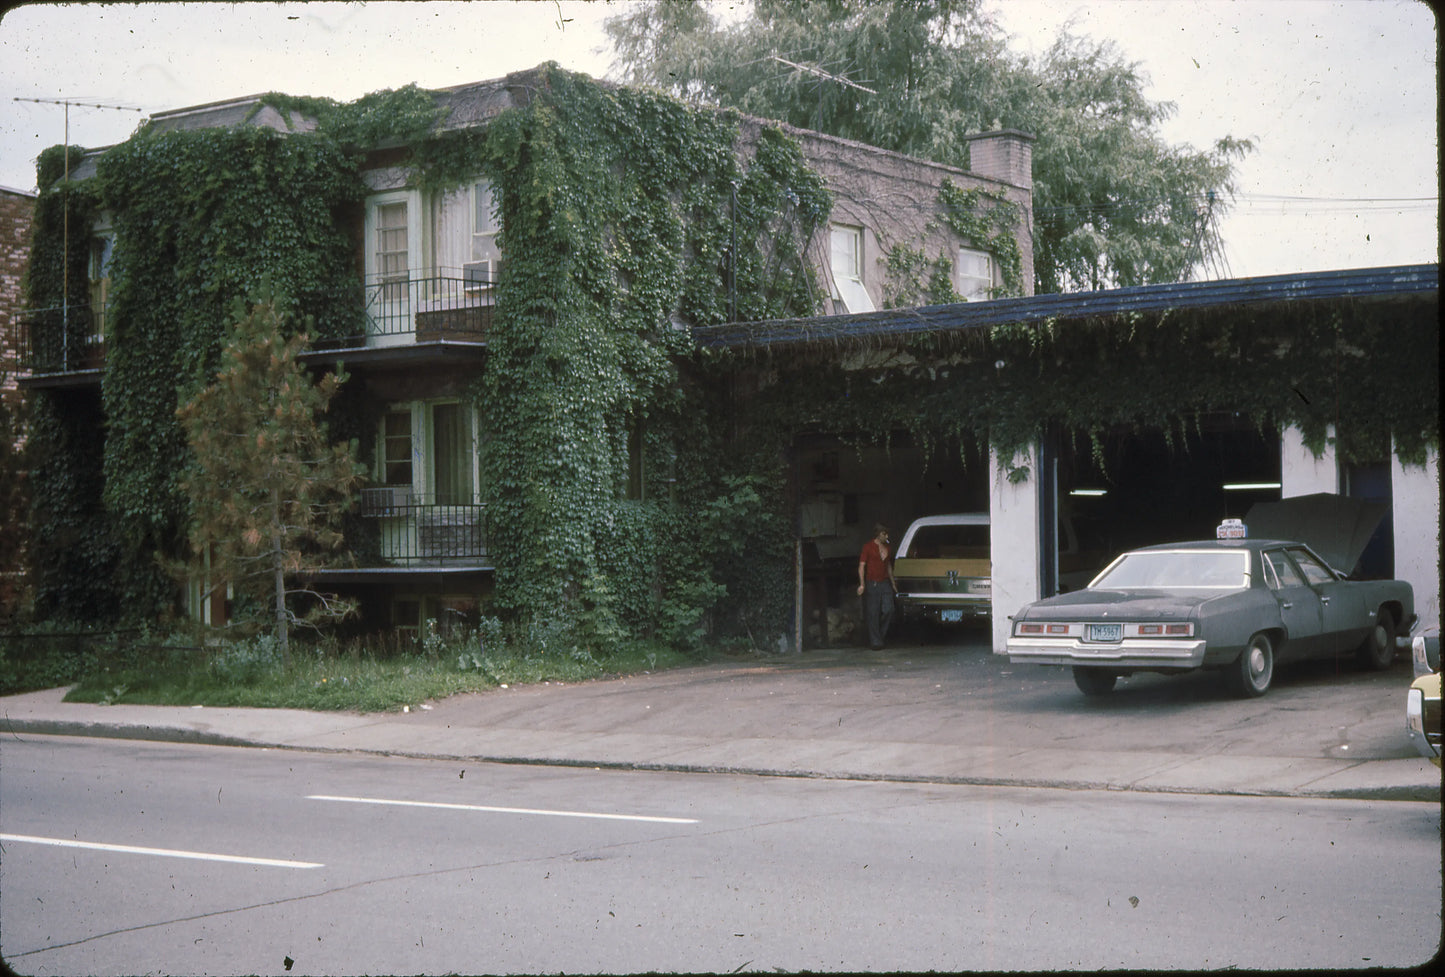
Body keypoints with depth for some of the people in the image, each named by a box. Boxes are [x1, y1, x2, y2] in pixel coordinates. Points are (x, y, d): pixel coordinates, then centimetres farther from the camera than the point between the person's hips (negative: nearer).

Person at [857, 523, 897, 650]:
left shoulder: (888, 548, 14)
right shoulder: (868, 547, -3)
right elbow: (861, 566, -6)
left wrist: (893, 582, 23)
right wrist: (862, 584, -14)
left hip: (885, 583, 5)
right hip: (872, 583, -5)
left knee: (888, 610, -6)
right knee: (873, 614, -3)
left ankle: (881, 634, 15)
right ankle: (875, 642, 2)